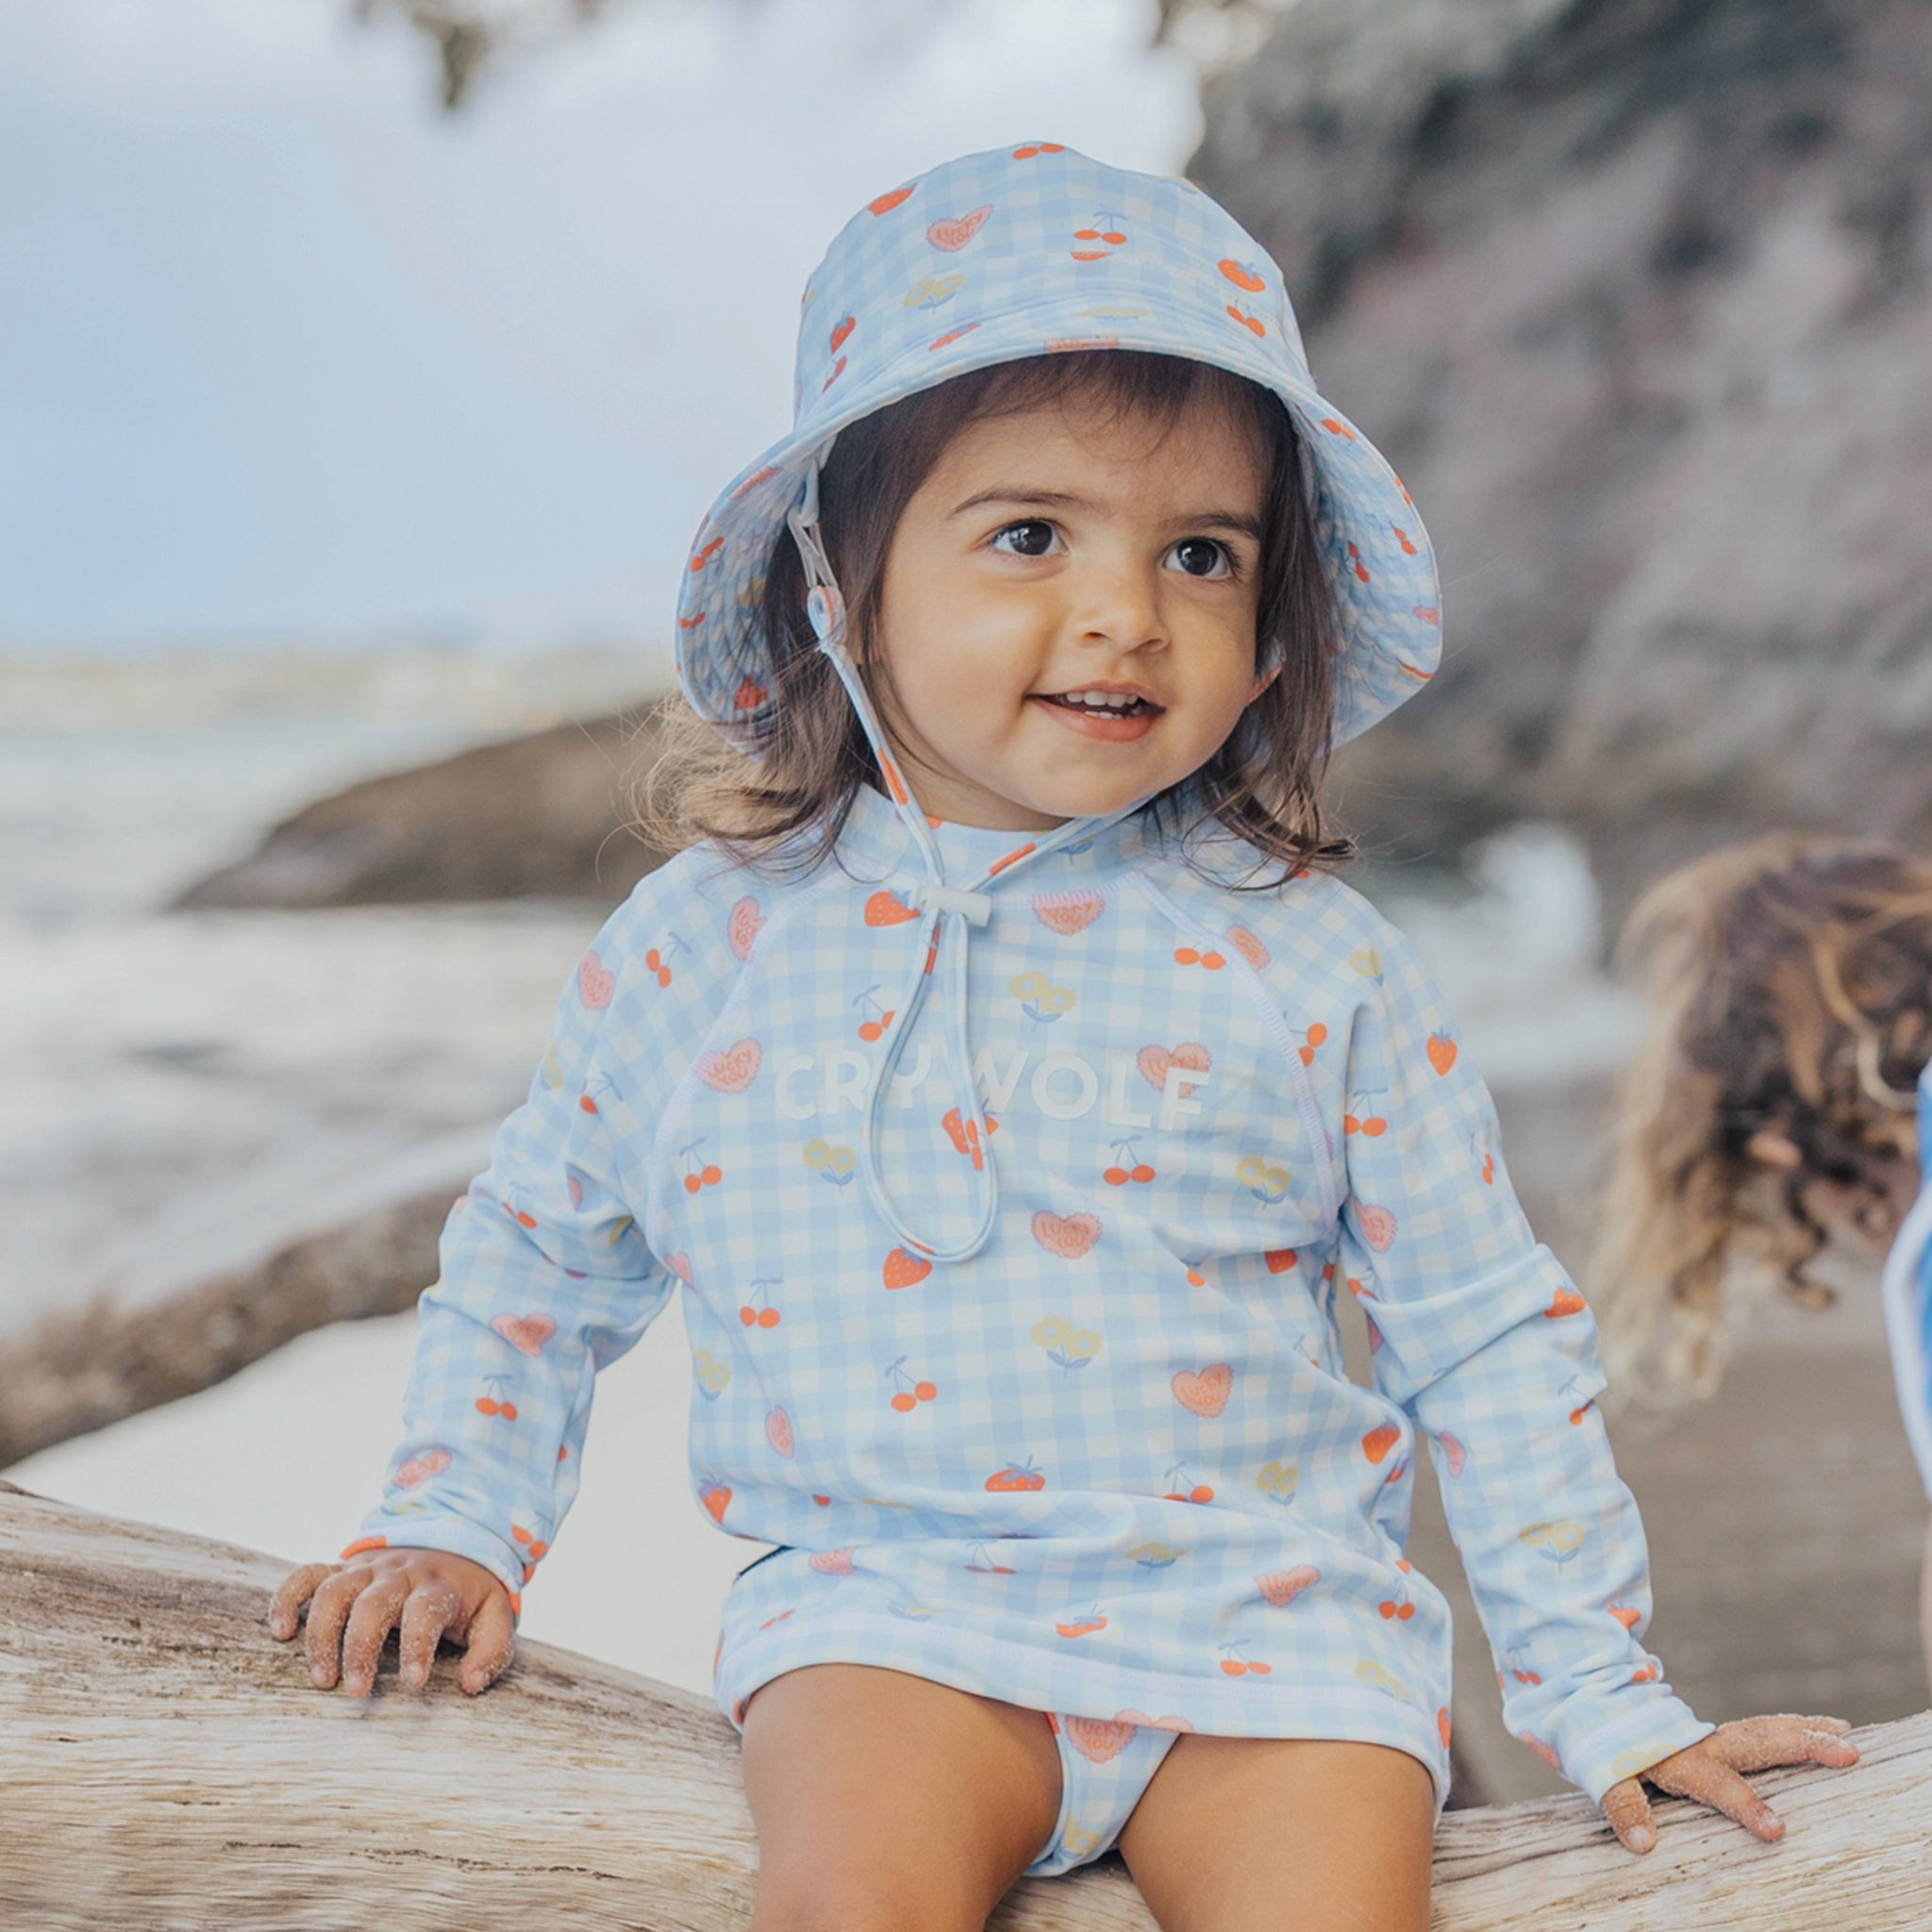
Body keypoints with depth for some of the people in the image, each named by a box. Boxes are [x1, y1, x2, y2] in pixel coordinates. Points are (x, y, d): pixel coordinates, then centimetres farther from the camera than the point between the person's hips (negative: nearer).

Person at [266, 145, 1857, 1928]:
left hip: (1269, 1615, 0)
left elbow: (1489, 1337, 7)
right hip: (885, 1607, 0)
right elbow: (536, 1251, 20)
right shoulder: (706, 944, 3)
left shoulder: (1309, 961, 0)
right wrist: (456, 1527, 12)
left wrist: (1601, 1697, 6)